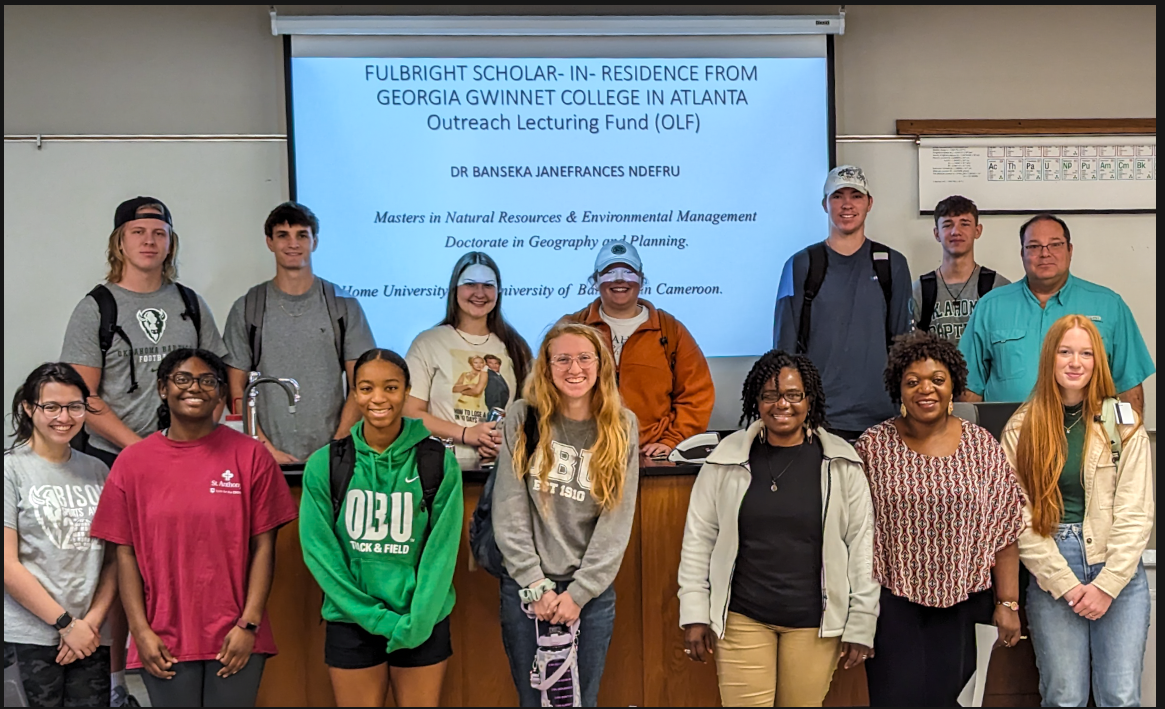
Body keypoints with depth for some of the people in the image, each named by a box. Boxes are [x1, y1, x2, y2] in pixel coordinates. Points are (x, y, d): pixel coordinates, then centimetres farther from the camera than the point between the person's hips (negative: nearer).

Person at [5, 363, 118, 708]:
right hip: (29, 638, -3)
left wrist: (93, 620, -3)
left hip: (90, 638, 4)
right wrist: (66, 624, -9)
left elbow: (113, 559, 10)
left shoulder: (97, 471, 10)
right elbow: (8, 566, -7)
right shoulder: (12, 469, -2)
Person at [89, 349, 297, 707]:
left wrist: (249, 624, -7)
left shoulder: (250, 456, -1)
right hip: (164, 643, 1)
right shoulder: (132, 462, 3)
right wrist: (141, 631, -3)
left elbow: (263, 546, -2)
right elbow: (125, 554, 3)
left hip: (236, 639, -1)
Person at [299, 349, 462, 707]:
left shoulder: (438, 461, -5)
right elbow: (319, 549, -5)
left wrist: (416, 621, -14)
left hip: (423, 624, 0)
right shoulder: (326, 463, -4)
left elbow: (442, 549, -6)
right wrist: (374, 617, -11)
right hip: (352, 623, 0)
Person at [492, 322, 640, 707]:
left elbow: (617, 521, -4)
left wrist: (579, 592, -9)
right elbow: (509, 511, -5)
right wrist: (536, 585, -10)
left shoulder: (623, 426, 0)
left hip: (592, 589, 0)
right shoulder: (522, 417, -2)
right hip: (525, 586, 0)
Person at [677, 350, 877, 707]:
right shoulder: (727, 458, -2)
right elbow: (698, 539, 2)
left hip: (814, 622, 0)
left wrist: (861, 623, -1)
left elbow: (862, 545, 0)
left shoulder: (842, 464, -2)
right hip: (741, 617, 0)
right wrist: (695, 614, 0)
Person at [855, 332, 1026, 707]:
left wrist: (1008, 603, -1)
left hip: (959, 604, 1)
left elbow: (1003, 532, 2)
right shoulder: (873, 445, -2)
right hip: (892, 602, -1)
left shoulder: (981, 445, 2)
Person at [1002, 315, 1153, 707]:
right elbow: (1020, 517, -2)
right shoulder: (1021, 429, 3)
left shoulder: (1124, 424, 3)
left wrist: (1107, 584, -9)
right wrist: (1065, 584, -9)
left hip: (1119, 571, 0)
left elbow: (1135, 513, -1)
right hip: (1051, 572, 0)